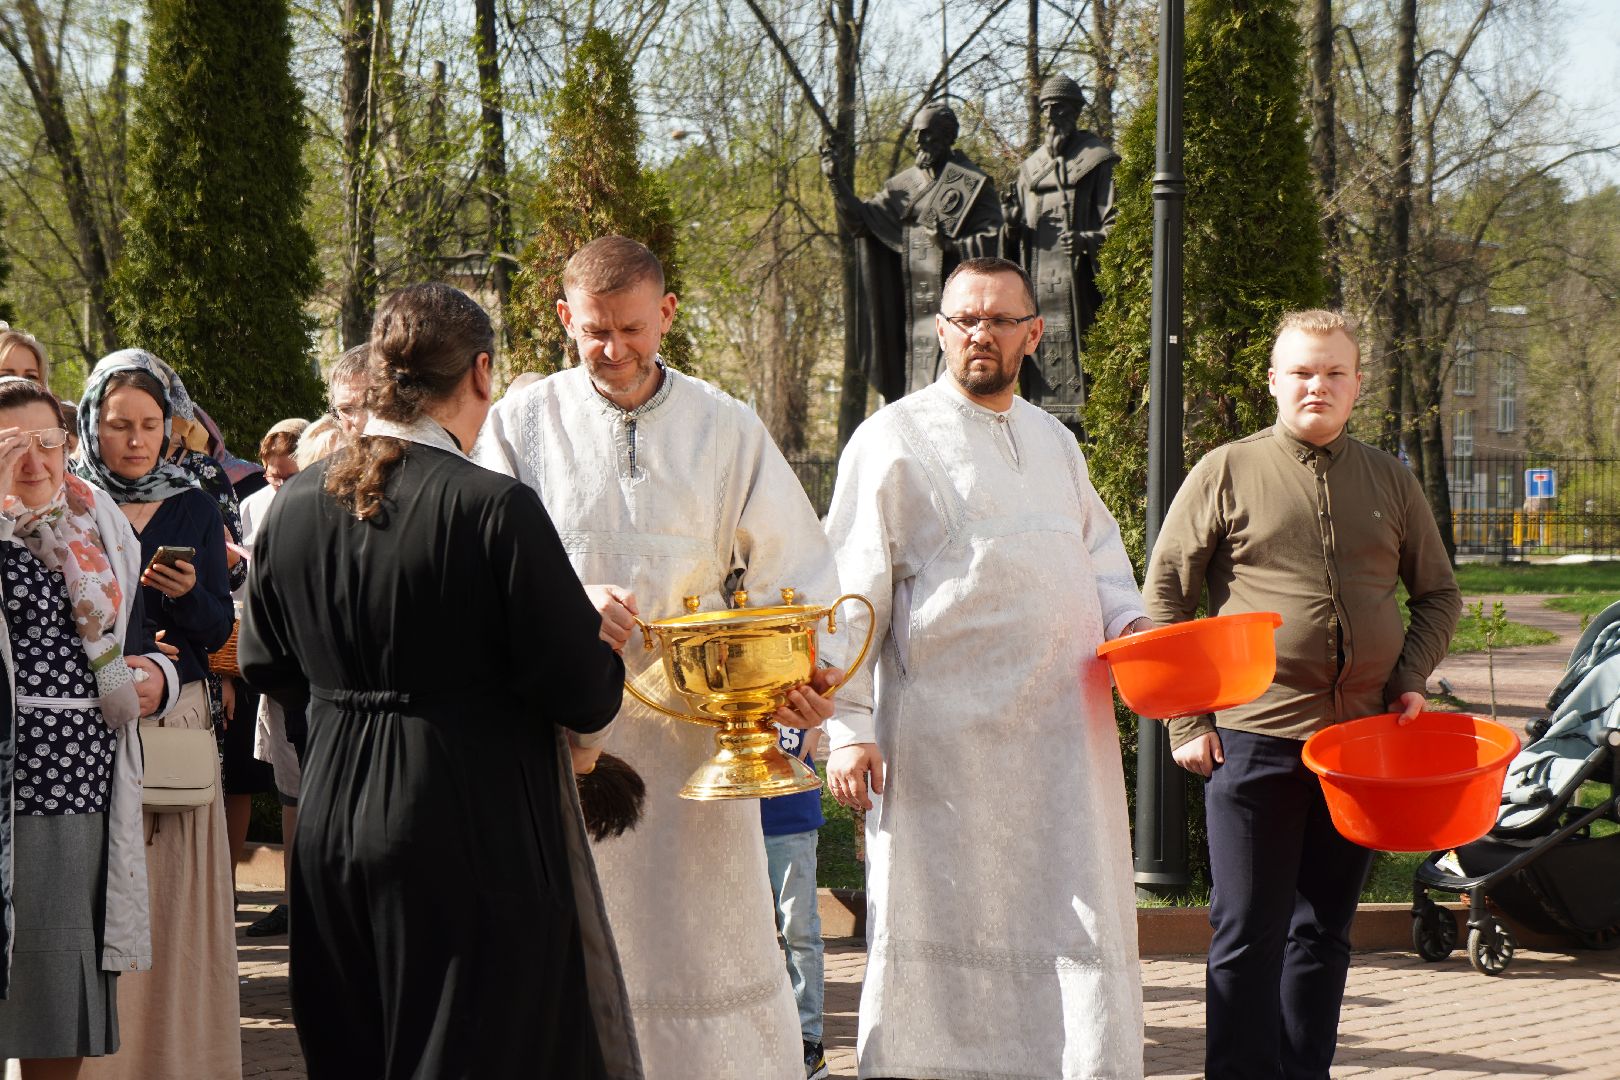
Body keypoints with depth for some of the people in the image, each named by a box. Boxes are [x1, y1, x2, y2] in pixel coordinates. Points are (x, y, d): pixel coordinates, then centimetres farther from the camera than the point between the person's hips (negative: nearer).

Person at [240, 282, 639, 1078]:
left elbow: (265, 666, 13)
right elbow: (583, 695, -16)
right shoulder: (495, 508, -18)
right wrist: (601, 636, 5)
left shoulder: (293, 506, 0)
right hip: (477, 832, -6)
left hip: (332, 830, 6)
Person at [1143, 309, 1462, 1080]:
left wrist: (1411, 679, 3)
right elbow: (1164, 600, 1)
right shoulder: (1226, 474, 0)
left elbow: (1438, 593, 20)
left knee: (1324, 929, 11)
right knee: (1247, 933, -2)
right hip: (1255, 740, -3)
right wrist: (1186, 724, -4)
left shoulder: (1391, 483, 10)